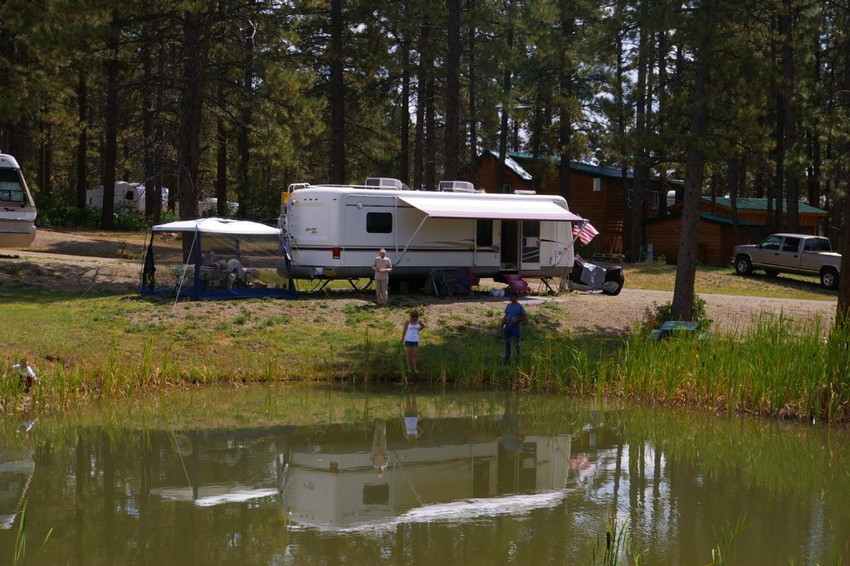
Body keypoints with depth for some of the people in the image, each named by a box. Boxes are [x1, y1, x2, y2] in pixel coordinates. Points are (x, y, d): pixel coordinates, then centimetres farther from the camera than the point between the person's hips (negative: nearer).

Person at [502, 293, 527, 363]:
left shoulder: (520, 307, -4)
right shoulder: (508, 306, 11)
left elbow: (525, 317, -3)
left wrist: (517, 320, -18)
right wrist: (502, 326, 11)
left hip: (515, 326, -5)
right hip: (508, 326, 5)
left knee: (516, 344, -5)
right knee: (507, 343, 7)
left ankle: (518, 359, 4)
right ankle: (507, 359, 14)